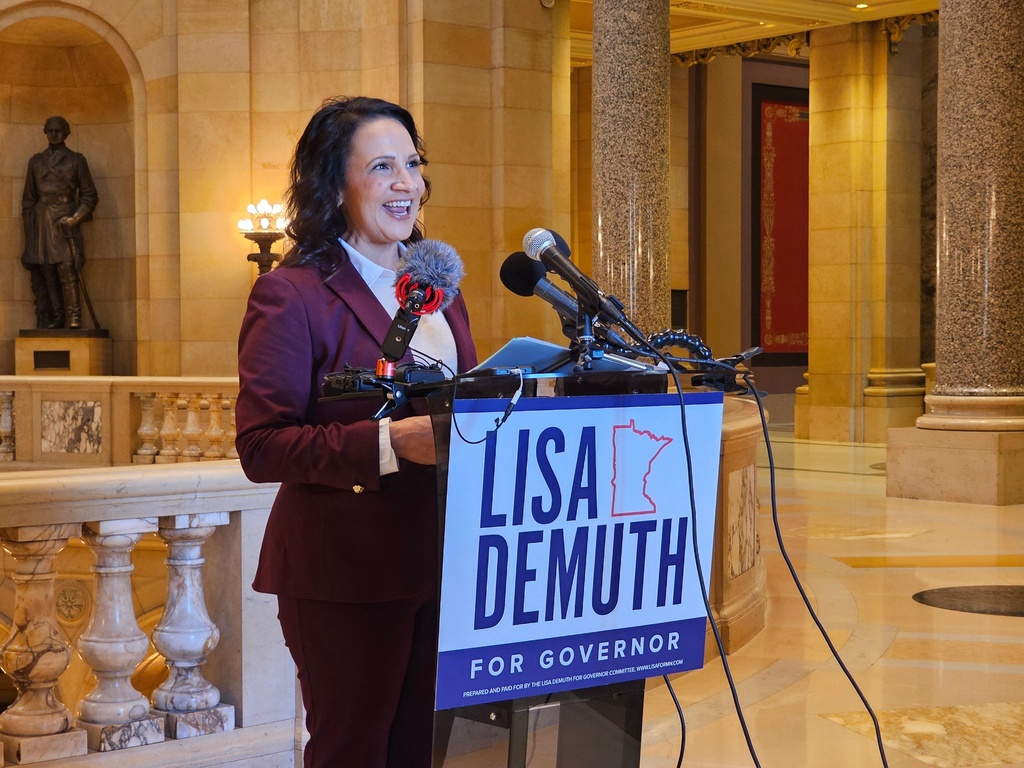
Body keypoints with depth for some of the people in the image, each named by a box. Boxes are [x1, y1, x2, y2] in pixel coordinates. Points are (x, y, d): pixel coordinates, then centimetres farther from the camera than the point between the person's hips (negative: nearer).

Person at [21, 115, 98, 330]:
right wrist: (29, 232, 8)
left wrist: (75, 218, -7)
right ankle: (54, 319, -3)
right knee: (45, 272, -4)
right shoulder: (36, 161, 16)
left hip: (65, 222, -3)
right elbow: (28, 199, 16)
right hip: (41, 223, 3)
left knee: (67, 270, -15)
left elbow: (89, 196, 8)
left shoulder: (76, 160, 8)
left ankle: (74, 318, -13)